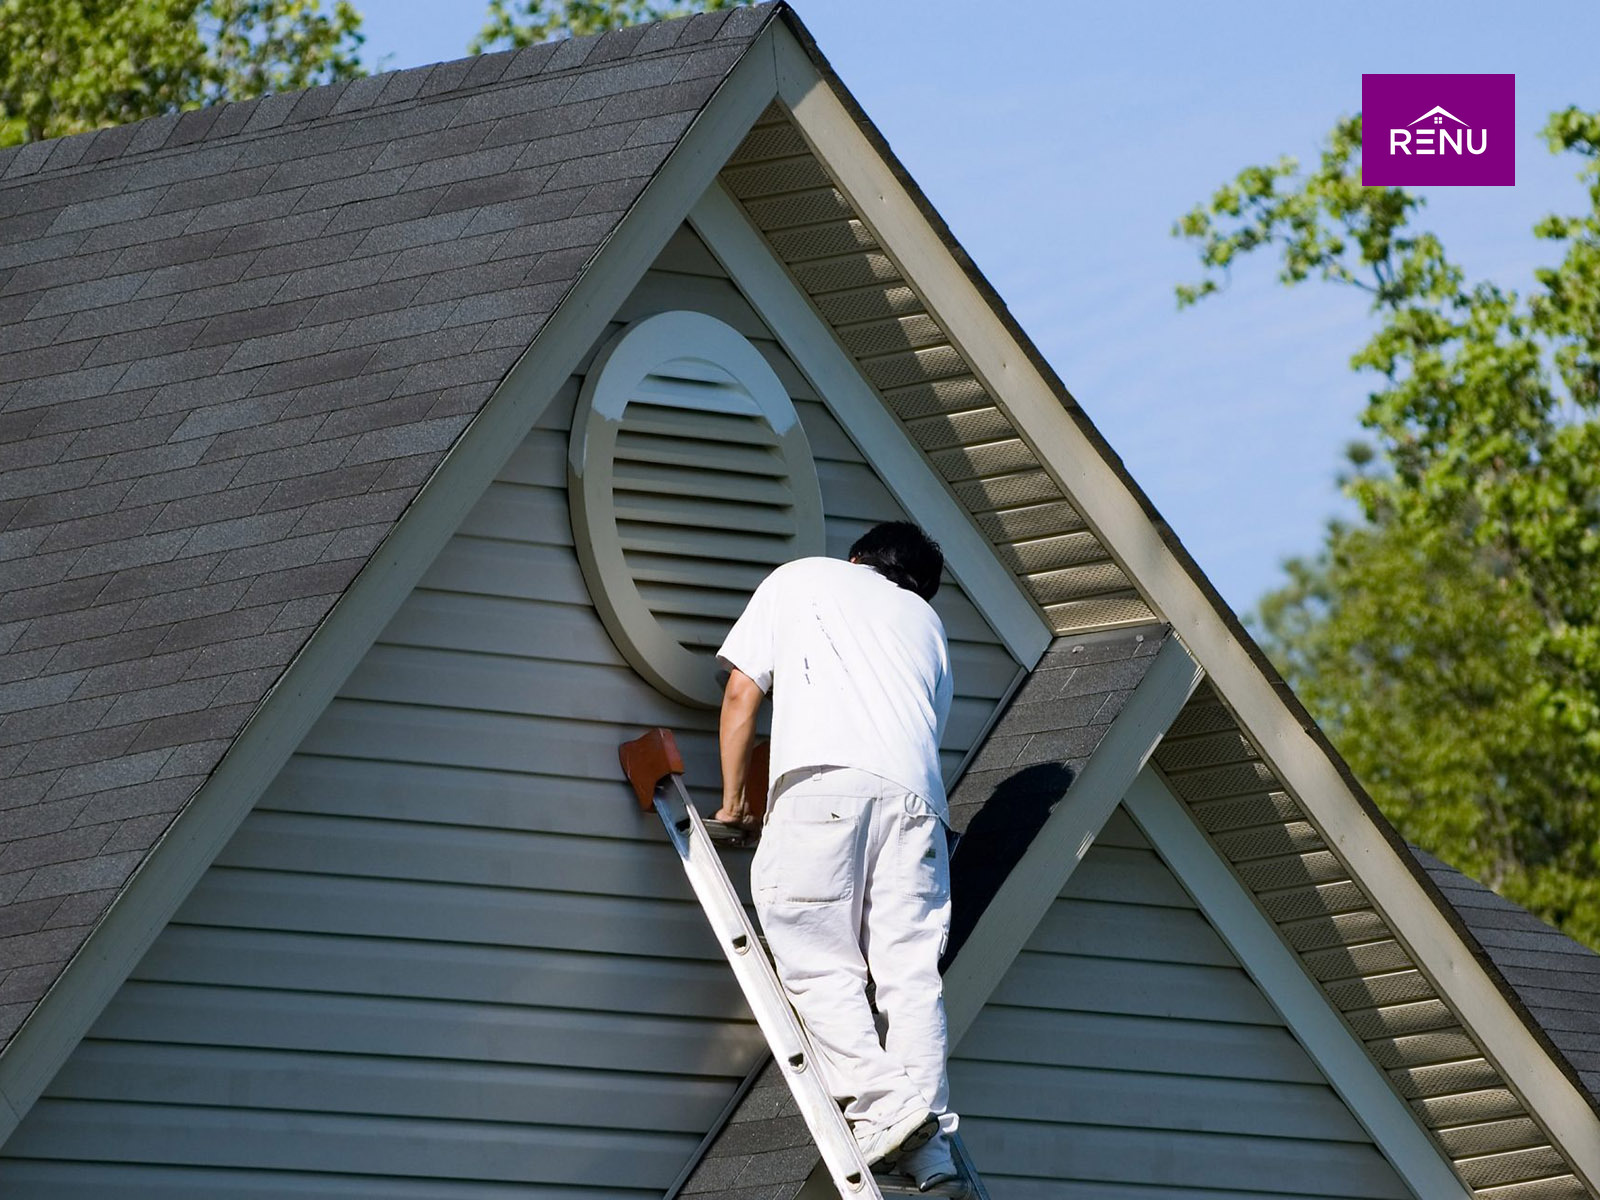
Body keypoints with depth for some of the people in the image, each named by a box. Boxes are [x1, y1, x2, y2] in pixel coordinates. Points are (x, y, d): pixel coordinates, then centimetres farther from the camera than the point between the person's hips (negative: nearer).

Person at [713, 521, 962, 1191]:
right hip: (915, 794, 3)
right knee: (910, 968, -2)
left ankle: (880, 1106, -21)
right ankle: (929, 1145, -14)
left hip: (824, 777, -3)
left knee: (817, 960, -4)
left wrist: (731, 803, 27)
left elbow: (742, 695, 21)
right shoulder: (926, 620, 35)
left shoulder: (799, 578, 27)